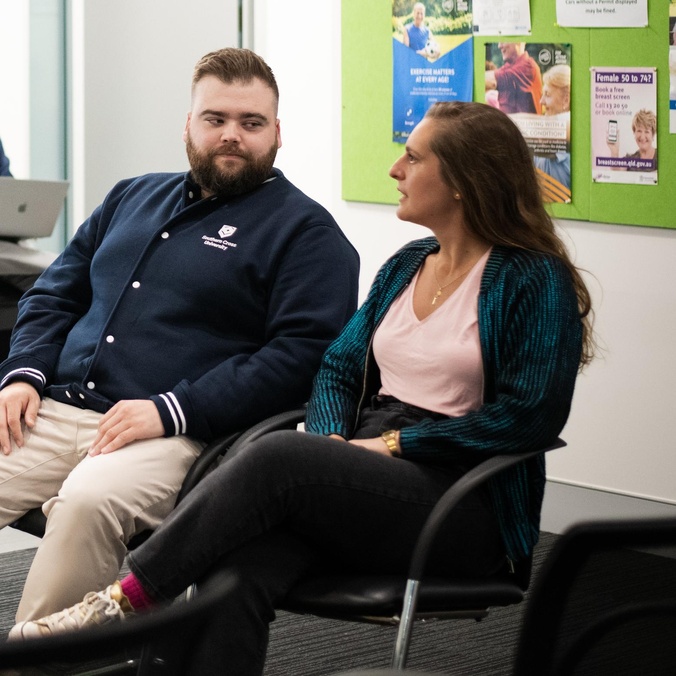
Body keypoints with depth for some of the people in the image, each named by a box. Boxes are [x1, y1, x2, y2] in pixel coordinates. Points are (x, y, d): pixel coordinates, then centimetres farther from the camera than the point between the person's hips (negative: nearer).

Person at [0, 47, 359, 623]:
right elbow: (54, 294, 28)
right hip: (53, 411, 6)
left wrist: (170, 410, -17)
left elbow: (303, 353, -10)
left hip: (177, 435, -6)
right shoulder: (134, 197, 24)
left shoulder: (305, 230, 3)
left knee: (89, 500, -36)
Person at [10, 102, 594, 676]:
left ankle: (124, 604, -24)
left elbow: (531, 413, -12)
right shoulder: (407, 265, 20)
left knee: (278, 457, -31)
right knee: (238, 565, -27)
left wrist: (397, 443, -12)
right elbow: (339, 367, 19)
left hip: (468, 510, -6)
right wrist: (333, 438, -4)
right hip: (368, 470, 6)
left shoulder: (534, 280, -3)